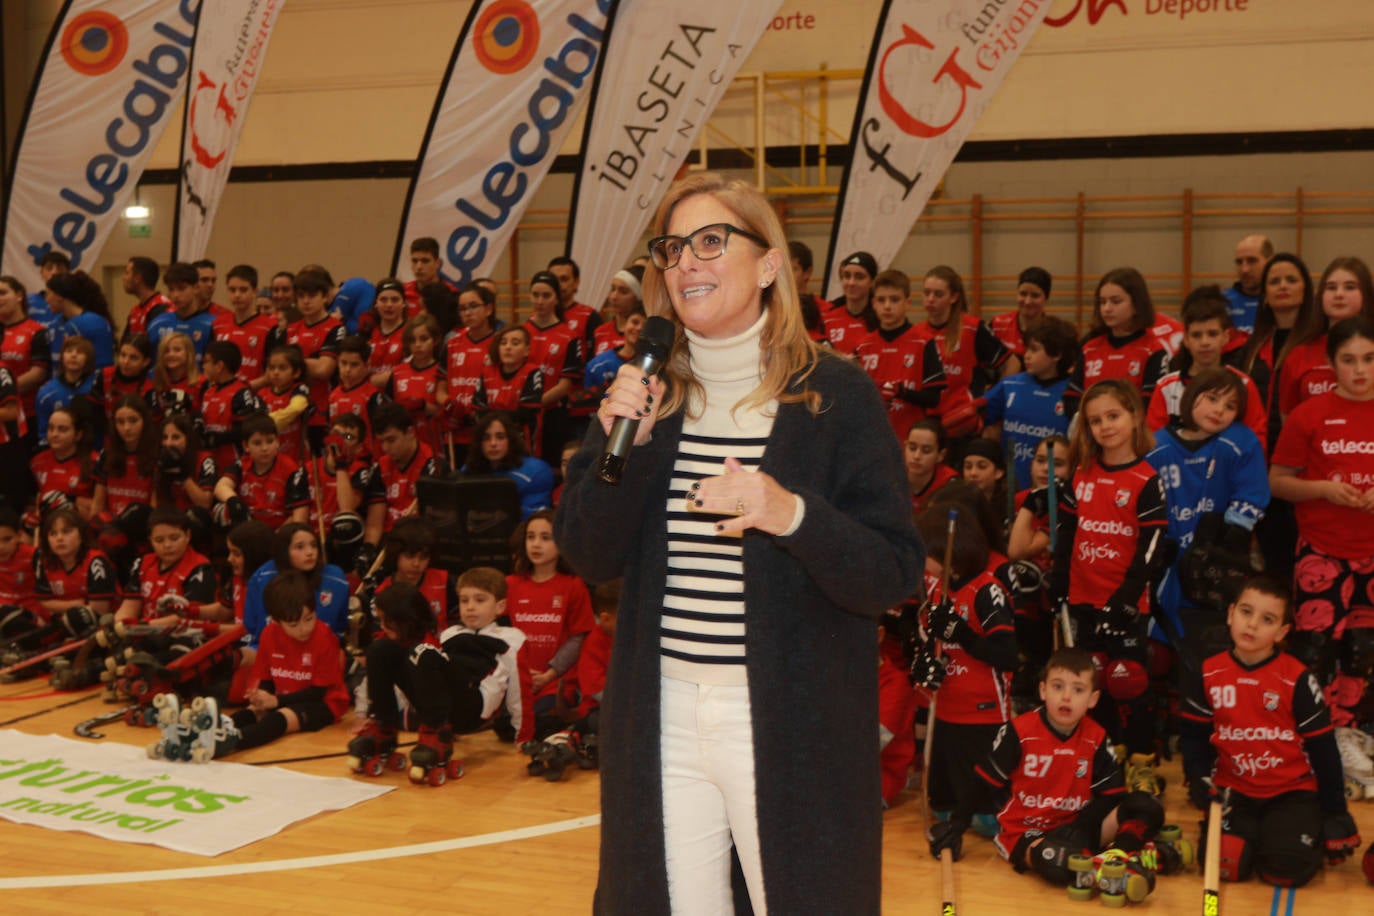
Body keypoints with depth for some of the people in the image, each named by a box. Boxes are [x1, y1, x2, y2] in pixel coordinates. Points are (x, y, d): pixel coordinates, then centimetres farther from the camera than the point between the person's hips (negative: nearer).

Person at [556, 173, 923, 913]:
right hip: (660, 719, 4)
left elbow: (895, 576, -9)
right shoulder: (642, 392, 6)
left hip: (790, 724, -3)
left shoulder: (835, 395, -6)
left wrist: (793, 516, -26)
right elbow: (589, 558, 2)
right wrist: (621, 447, -14)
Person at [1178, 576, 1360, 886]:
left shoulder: (1297, 678, -11)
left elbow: (1322, 747, -5)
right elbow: (1193, 734, 6)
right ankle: (1255, 833, 13)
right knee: (1223, 863, -21)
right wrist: (1200, 780, -12)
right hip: (1233, 791, 2)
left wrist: (1335, 813, -2)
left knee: (1288, 868, -22)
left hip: (1291, 791, -2)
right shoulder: (1209, 674, -3)